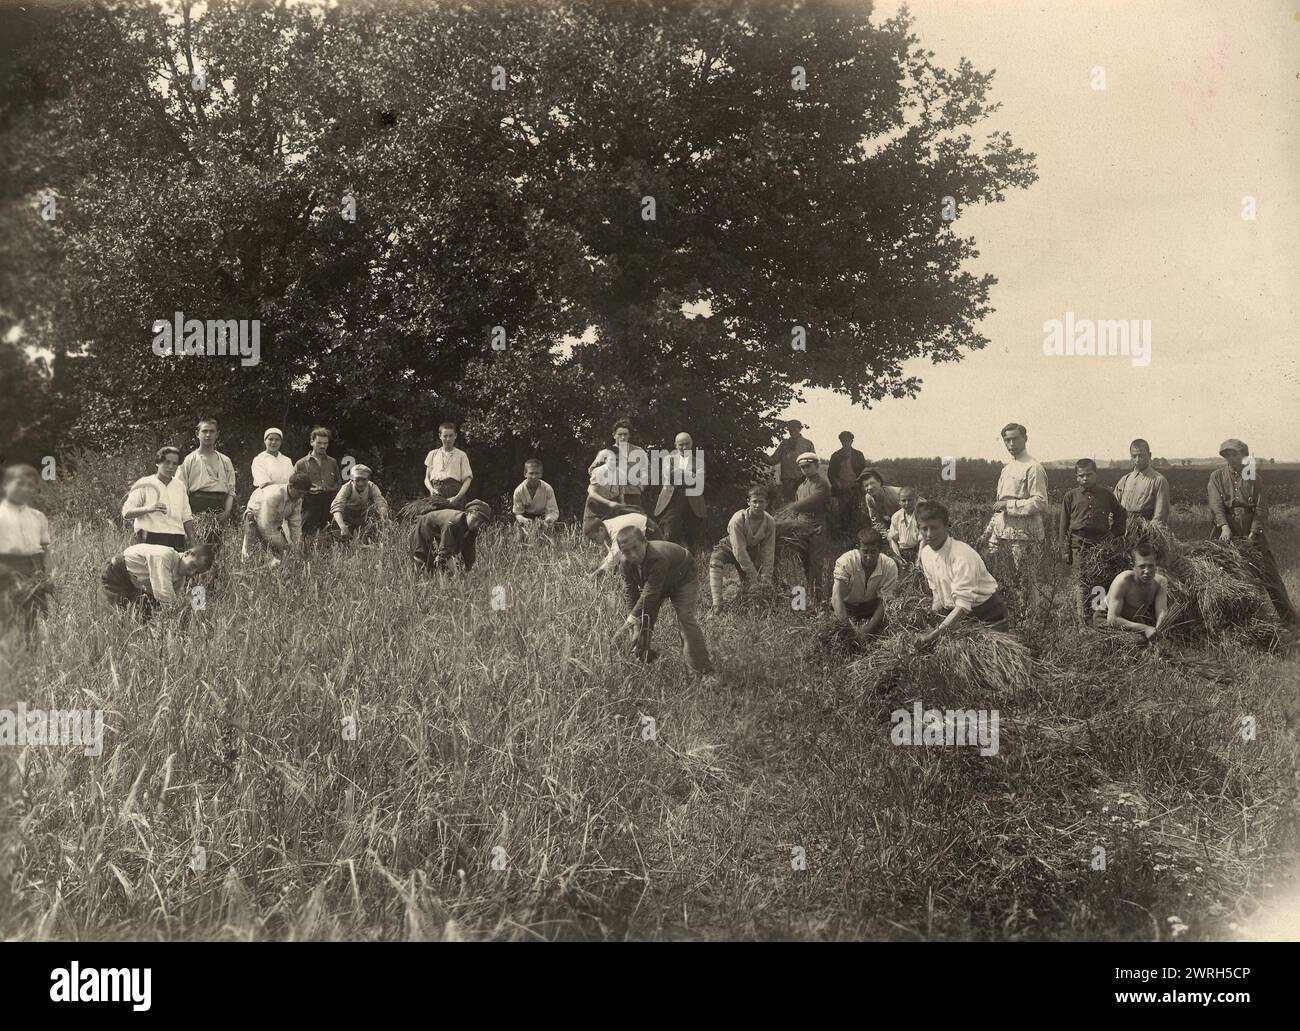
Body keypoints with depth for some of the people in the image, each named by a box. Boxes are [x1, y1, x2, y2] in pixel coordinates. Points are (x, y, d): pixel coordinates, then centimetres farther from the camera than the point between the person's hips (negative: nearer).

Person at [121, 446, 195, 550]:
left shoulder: (180, 485, 18)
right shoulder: (144, 484, 4)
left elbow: (186, 518, 20)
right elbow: (126, 513, -4)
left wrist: (193, 543, 11)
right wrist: (148, 509, -20)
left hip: (176, 541, 4)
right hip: (151, 538, -4)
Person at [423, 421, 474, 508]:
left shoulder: (461, 455, 12)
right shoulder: (432, 454, 20)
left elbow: (467, 479, 4)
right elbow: (427, 478, 19)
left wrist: (457, 497, -11)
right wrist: (431, 489, -4)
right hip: (436, 495, 2)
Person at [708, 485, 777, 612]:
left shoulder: (770, 522, -20)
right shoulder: (738, 519, -32)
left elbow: (768, 552, -16)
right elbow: (739, 551, -31)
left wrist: (765, 579, -21)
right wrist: (754, 576, -29)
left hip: (752, 552, 4)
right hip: (731, 548, -4)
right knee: (715, 559, -33)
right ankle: (717, 604, -41)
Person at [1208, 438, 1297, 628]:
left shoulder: (1252, 476, 6)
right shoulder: (1217, 477, 6)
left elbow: (1261, 508, -1)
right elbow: (1216, 505, -7)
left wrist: (1253, 533, -14)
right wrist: (1224, 526, -23)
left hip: (1253, 536, 0)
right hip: (1228, 536, 0)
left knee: (1270, 576, -2)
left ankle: (1288, 620, 3)